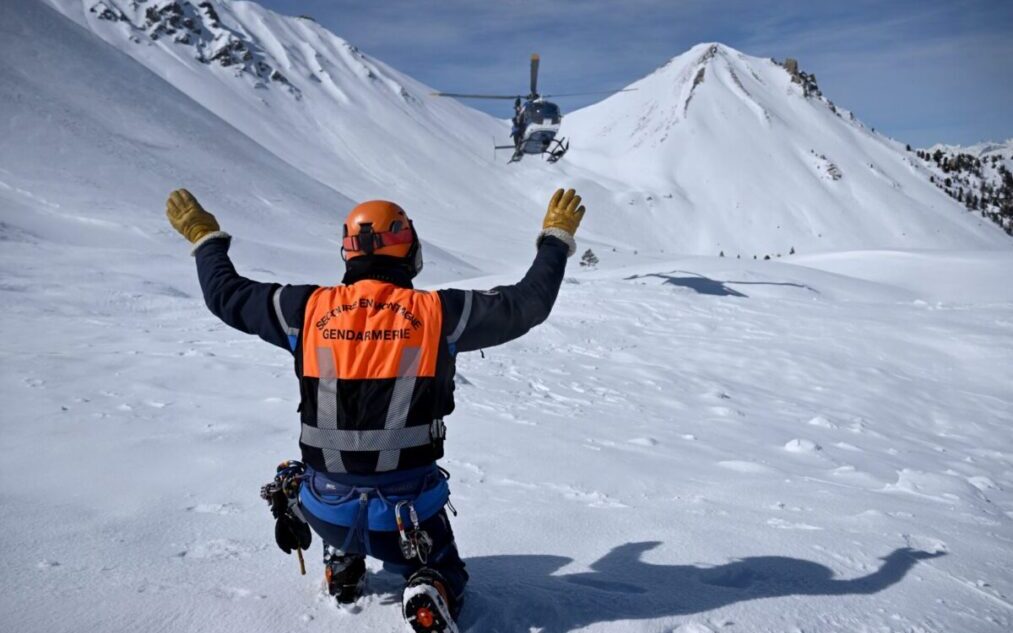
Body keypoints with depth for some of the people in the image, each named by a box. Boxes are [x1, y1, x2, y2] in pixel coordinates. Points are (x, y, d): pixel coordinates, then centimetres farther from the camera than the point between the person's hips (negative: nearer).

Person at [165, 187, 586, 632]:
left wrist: (206, 238, 25)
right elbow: (527, 303, -4)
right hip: (410, 509, -2)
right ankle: (429, 595, -7)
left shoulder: (309, 309, -7)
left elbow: (226, 295, 7)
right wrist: (556, 237, 10)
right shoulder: (437, 313, -12)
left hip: (327, 509, 3)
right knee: (443, 577, 25)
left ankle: (343, 565, 27)